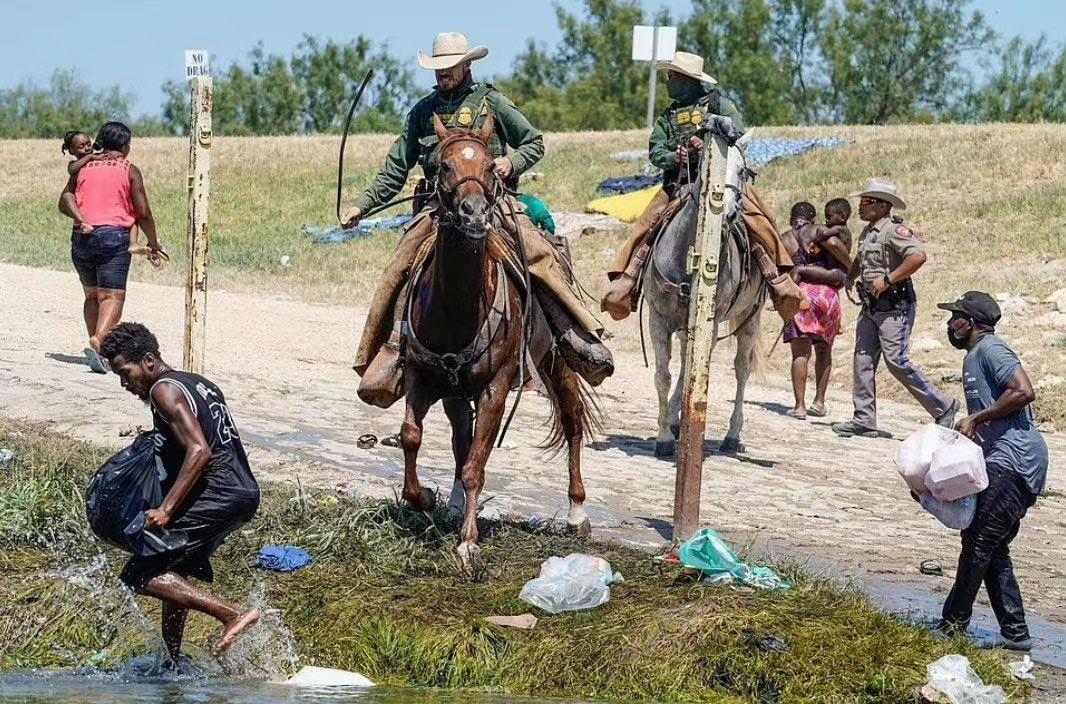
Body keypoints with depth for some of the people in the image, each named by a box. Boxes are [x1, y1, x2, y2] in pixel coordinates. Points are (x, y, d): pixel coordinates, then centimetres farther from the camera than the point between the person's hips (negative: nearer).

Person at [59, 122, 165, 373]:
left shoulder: (84, 167, 16)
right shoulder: (129, 171, 4)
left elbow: (65, 200, 1)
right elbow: (143, 213, 1)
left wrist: (82, 220, -8)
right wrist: (153, 243, 13)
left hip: (81, 237, 4)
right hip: (114, 235, -4)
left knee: (92, 294, 18)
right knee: (112, 296, -8)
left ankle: (95, 343, 11)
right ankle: (98, 341, -30)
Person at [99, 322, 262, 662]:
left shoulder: (164, 390, -8)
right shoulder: (198, 383, 21)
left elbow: (199, 451, -20)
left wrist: (166, 510, -23)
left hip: (216, 497, -10)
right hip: (245, 493, 10)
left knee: (140, 576, -11)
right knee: (174, 573, 23)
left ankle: (234, 614, -20)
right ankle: (172, 659, 26)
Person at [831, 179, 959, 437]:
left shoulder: (894, 229, -14)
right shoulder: (867, 232, 16)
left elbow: (918, 256, -29)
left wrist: (888, 279, -26)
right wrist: (850, 277, 21)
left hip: (894, 307, -10)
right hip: (870, 307, 10)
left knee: (896, 360, -13)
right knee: (863, 360, 6)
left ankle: (943, 407, -2)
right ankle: (864, 420, 10)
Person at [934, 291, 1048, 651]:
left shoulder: (990, 349, -10)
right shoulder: (973, 357, 22)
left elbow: (1024, 391, -23)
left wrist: (976, 419, -18)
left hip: (1014, 460, -11)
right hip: (1003, 461, 11)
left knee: (979, 542, -8)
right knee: (992, 547, 12)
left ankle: (952, 625, -4)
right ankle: (1014, 632, 14)